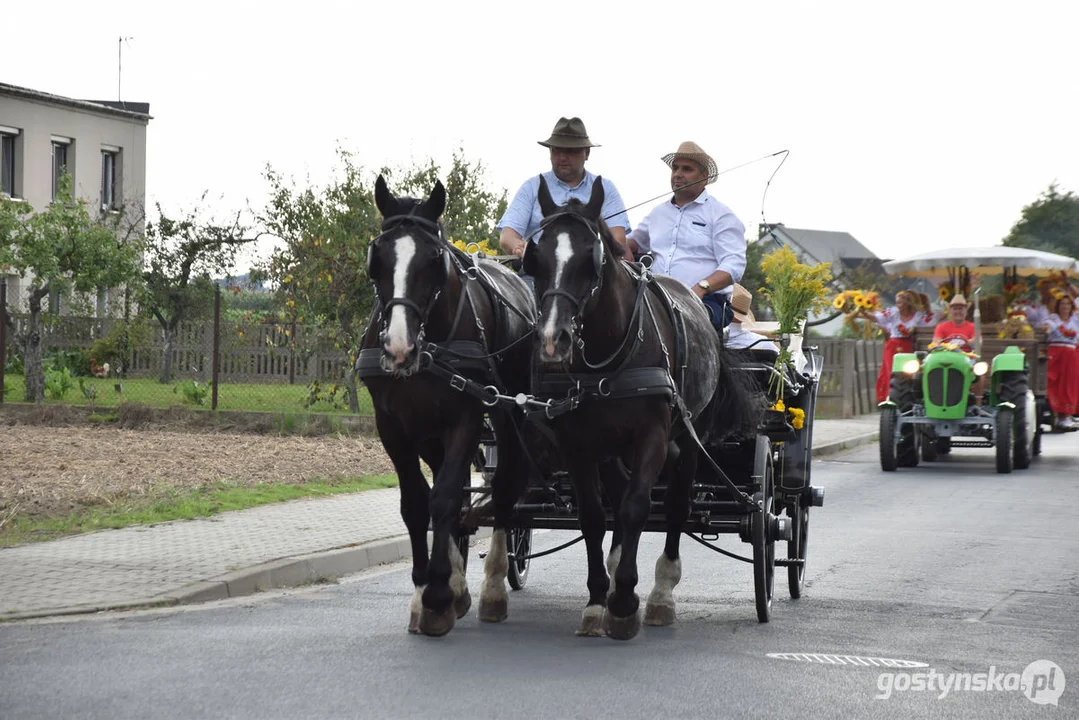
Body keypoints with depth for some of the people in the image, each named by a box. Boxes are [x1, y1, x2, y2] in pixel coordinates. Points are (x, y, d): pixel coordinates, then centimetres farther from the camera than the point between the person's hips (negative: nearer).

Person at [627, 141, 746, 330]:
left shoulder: (721, 215, 7)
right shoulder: (659, 213, 26)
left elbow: (734, 265, -4)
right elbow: (635, 242, 42)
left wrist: (702, 287, -22)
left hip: (705, 301, -5)